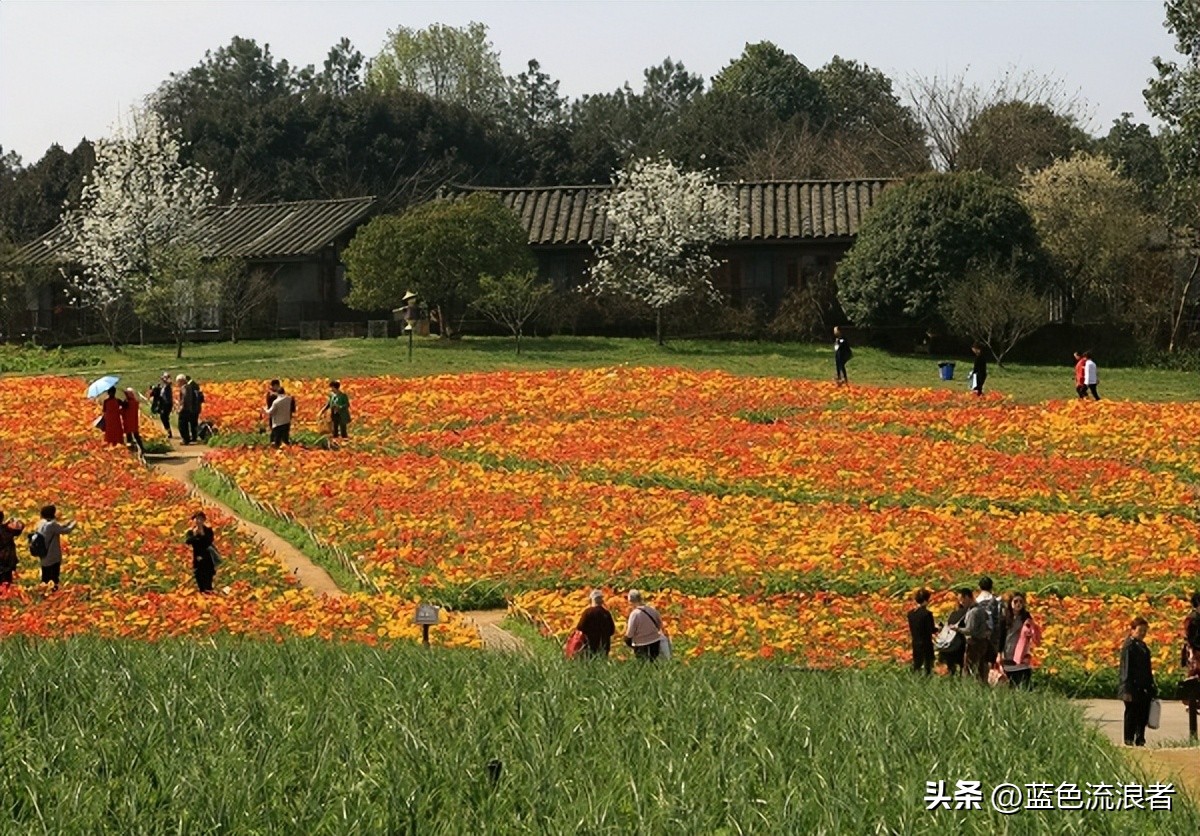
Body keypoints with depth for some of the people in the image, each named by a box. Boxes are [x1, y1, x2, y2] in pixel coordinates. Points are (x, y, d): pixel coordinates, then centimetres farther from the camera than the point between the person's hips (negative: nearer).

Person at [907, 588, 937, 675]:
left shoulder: (911, 613, 4)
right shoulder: (927, 613, -15)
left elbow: (911, 629, 10)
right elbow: (931, 630, -10)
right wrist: (938, 629, 8)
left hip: (915, 644, 6)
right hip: (926, 644, -6)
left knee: (916, 667, 11)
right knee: (928, 668, -1)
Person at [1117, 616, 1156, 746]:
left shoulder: (1143, 646, 15)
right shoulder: (1129, 646, -11)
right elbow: (1126, 669, -15)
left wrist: (1151, 687, 20)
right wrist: (1127, 690, -19)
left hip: (1144, 690, 8)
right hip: (1133, 690, -8)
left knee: (1143, 717, 10)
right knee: (1131, 716, -3)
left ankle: (1140, 741, 19)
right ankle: (1129, 741, 4)